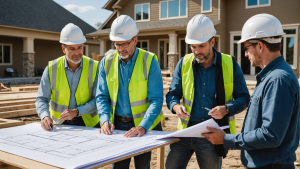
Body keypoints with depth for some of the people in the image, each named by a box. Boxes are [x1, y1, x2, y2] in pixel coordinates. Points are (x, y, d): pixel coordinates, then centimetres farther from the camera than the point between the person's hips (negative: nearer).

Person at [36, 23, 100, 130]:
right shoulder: (52, 68, -3)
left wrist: (76, 112, -21)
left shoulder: (94, 67, -6)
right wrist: (45, 116, -21)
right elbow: (41, 99, -1)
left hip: (88, 124, -2)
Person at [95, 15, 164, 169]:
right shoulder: (107, 62, 0)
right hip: (117, 125, 3)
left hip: (145, 126, -3)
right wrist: (105, 120, -15)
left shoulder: (149, 61, -12)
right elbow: (101, 96, 2)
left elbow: (156, 100, -15)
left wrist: (143, 127, -26)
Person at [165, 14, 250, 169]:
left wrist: (226, 109, -19)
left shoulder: (230, 64, -2)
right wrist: (176, 106, -15)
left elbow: (243, 97, 1)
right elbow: (173, 94, 8)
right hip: (185, 130, 2)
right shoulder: (184, 63, 3)